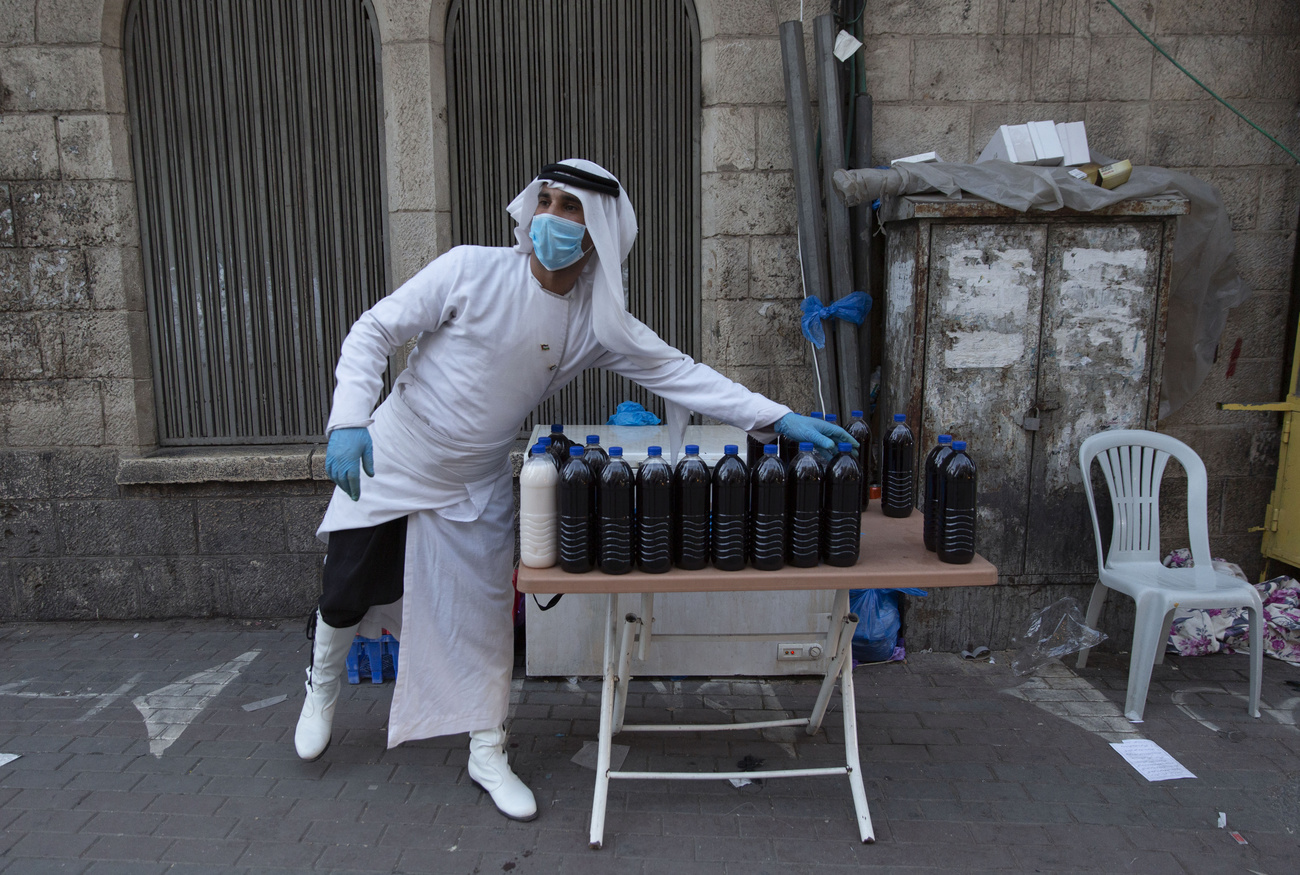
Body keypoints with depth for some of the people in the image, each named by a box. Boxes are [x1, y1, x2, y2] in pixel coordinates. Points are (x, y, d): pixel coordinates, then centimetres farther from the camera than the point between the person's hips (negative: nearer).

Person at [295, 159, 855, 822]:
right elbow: (373, 332, -12)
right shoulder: (473, 270, -18)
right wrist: (349, 420, -24)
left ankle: (488, 755, 26)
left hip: (475, 488, 2)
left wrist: (778, 419, -20)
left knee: (483, 620, 5)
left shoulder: (598, 324, -10)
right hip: (387, 463, -1)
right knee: (347, 597, 10)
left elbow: (680, 374, -12)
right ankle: (322, 687, 45)